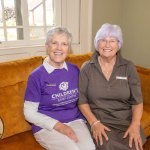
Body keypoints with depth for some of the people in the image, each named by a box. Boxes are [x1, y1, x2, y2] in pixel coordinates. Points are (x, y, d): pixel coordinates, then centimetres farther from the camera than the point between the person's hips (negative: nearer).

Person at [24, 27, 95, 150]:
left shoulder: (74, 70, 4)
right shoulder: (37, 76, -8)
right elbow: (29, 113, -6)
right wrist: (58, 126, -15)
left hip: (75, 120, 3)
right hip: (47, 126, -3)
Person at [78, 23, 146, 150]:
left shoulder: (128, 67, 3)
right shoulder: (87, 68, 1)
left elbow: (137, 101, 2)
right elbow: (81, 99, 0)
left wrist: (135, 125, -13)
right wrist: (94, 122, -13)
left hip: (127, 121, 2)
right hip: (99, 121, -1)